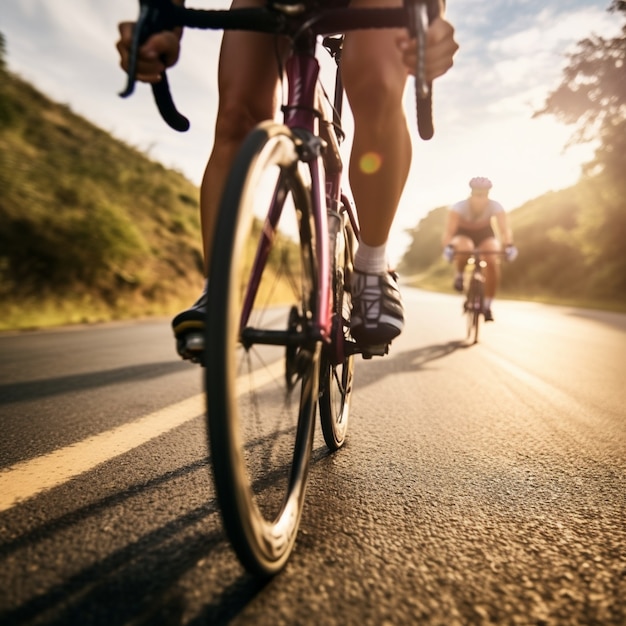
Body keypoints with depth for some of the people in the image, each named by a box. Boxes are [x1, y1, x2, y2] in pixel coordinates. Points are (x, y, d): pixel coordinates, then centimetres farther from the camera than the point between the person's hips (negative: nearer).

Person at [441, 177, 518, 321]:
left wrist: (509, 246, -55)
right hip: (463, 233, -2)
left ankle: (487, 305, -13)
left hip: (485, 233, 2)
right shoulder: (459, 207, -30)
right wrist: (448, 247, -59)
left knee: (493, 262, -26)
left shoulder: (495, 206, -25)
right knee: (465, 249, -39)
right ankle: (460, 275, -6)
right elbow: (449, 231, -38)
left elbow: (505, 229, -35)